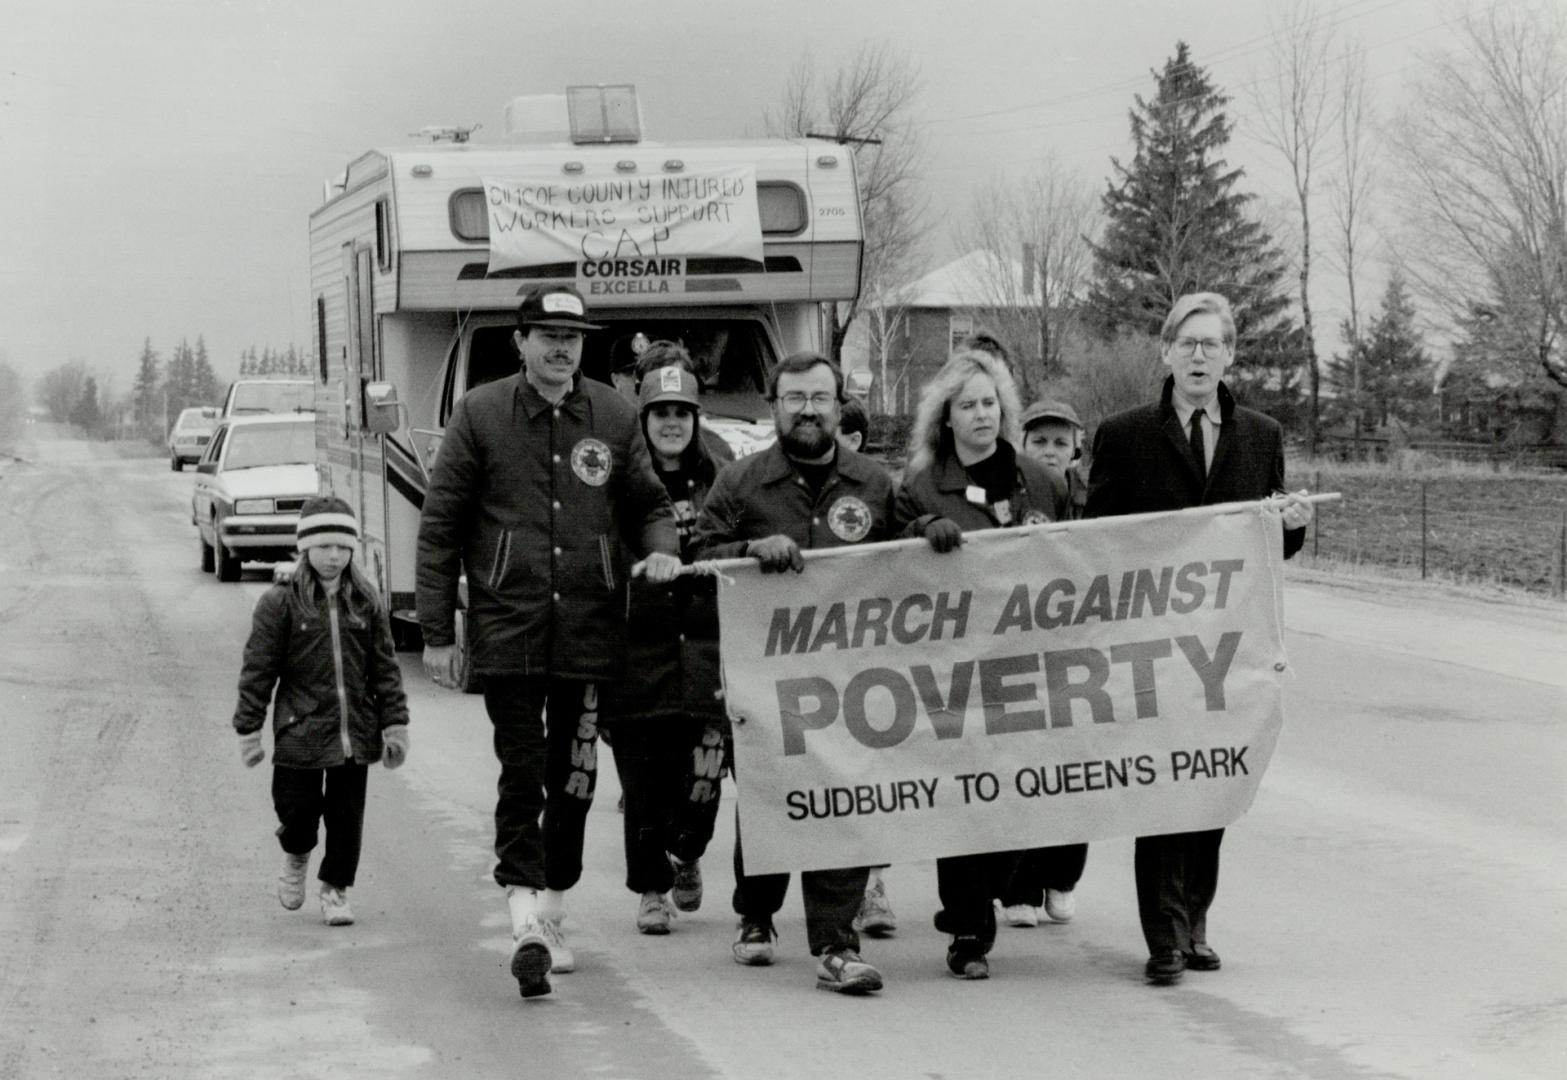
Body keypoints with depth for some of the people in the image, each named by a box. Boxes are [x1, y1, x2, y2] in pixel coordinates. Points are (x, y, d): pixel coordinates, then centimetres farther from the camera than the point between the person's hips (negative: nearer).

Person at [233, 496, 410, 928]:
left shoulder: (365, 603, 5)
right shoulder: (281, 602, -5)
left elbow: (385, 670, 9)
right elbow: (258, 671, -3)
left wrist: (395, 725, 6)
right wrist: (249, 730, -3)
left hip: (355, 733, 3)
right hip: (300, 731, -3)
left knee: (347, 815, 6)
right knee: (299, 808, 2)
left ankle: (335, 888, 23)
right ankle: (296, 856, 35)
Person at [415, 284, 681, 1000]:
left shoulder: (612, 416, 7)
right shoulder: (480, 415, 0)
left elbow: (647, 503, 19)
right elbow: (439, 526, 2)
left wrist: (661, 549, -4)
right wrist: (437, 632, -1)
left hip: (591, 629, 3)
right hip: (507, 628, -3)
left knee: (575, 776, 9)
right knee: (523, 771, -10)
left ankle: (551, 909, 22)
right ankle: (526, 919, -12)